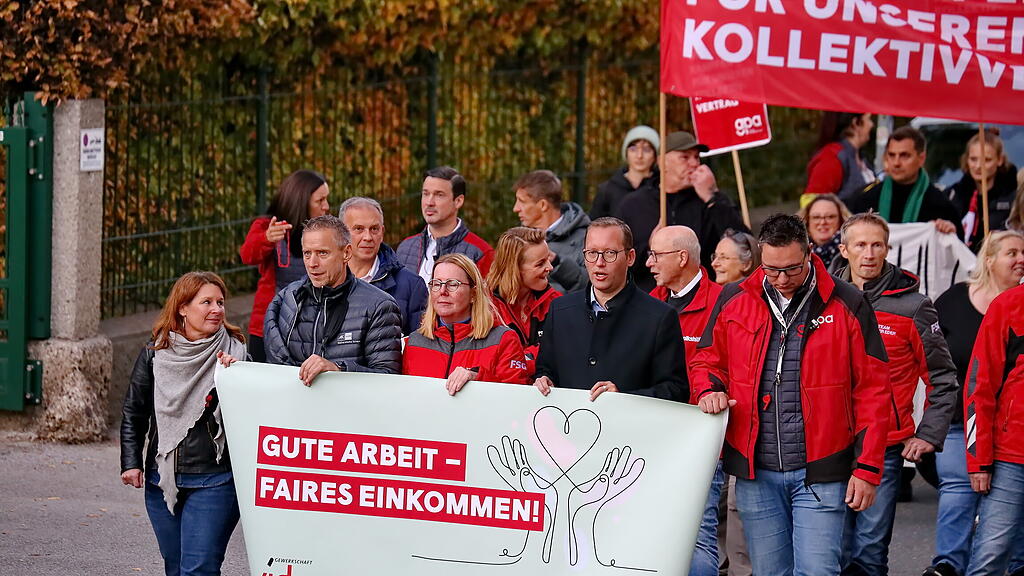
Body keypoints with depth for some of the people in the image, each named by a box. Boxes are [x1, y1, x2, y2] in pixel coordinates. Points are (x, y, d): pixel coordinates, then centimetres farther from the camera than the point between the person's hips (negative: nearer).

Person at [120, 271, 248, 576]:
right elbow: (133, 413, 13)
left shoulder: (235, 351, -3)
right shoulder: (155, 355, 5)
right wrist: (131, 463, 5)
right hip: (162, 481, 4)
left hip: (214, 482, -4)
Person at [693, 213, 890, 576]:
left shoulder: (847, 306, -2)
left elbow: (872, 391, 0)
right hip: (755, 471, 3)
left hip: (820, 472, -3)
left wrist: (867, 468, -5)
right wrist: (709, 391, -5)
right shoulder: (734, 301, 5)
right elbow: (707, 361, 20)